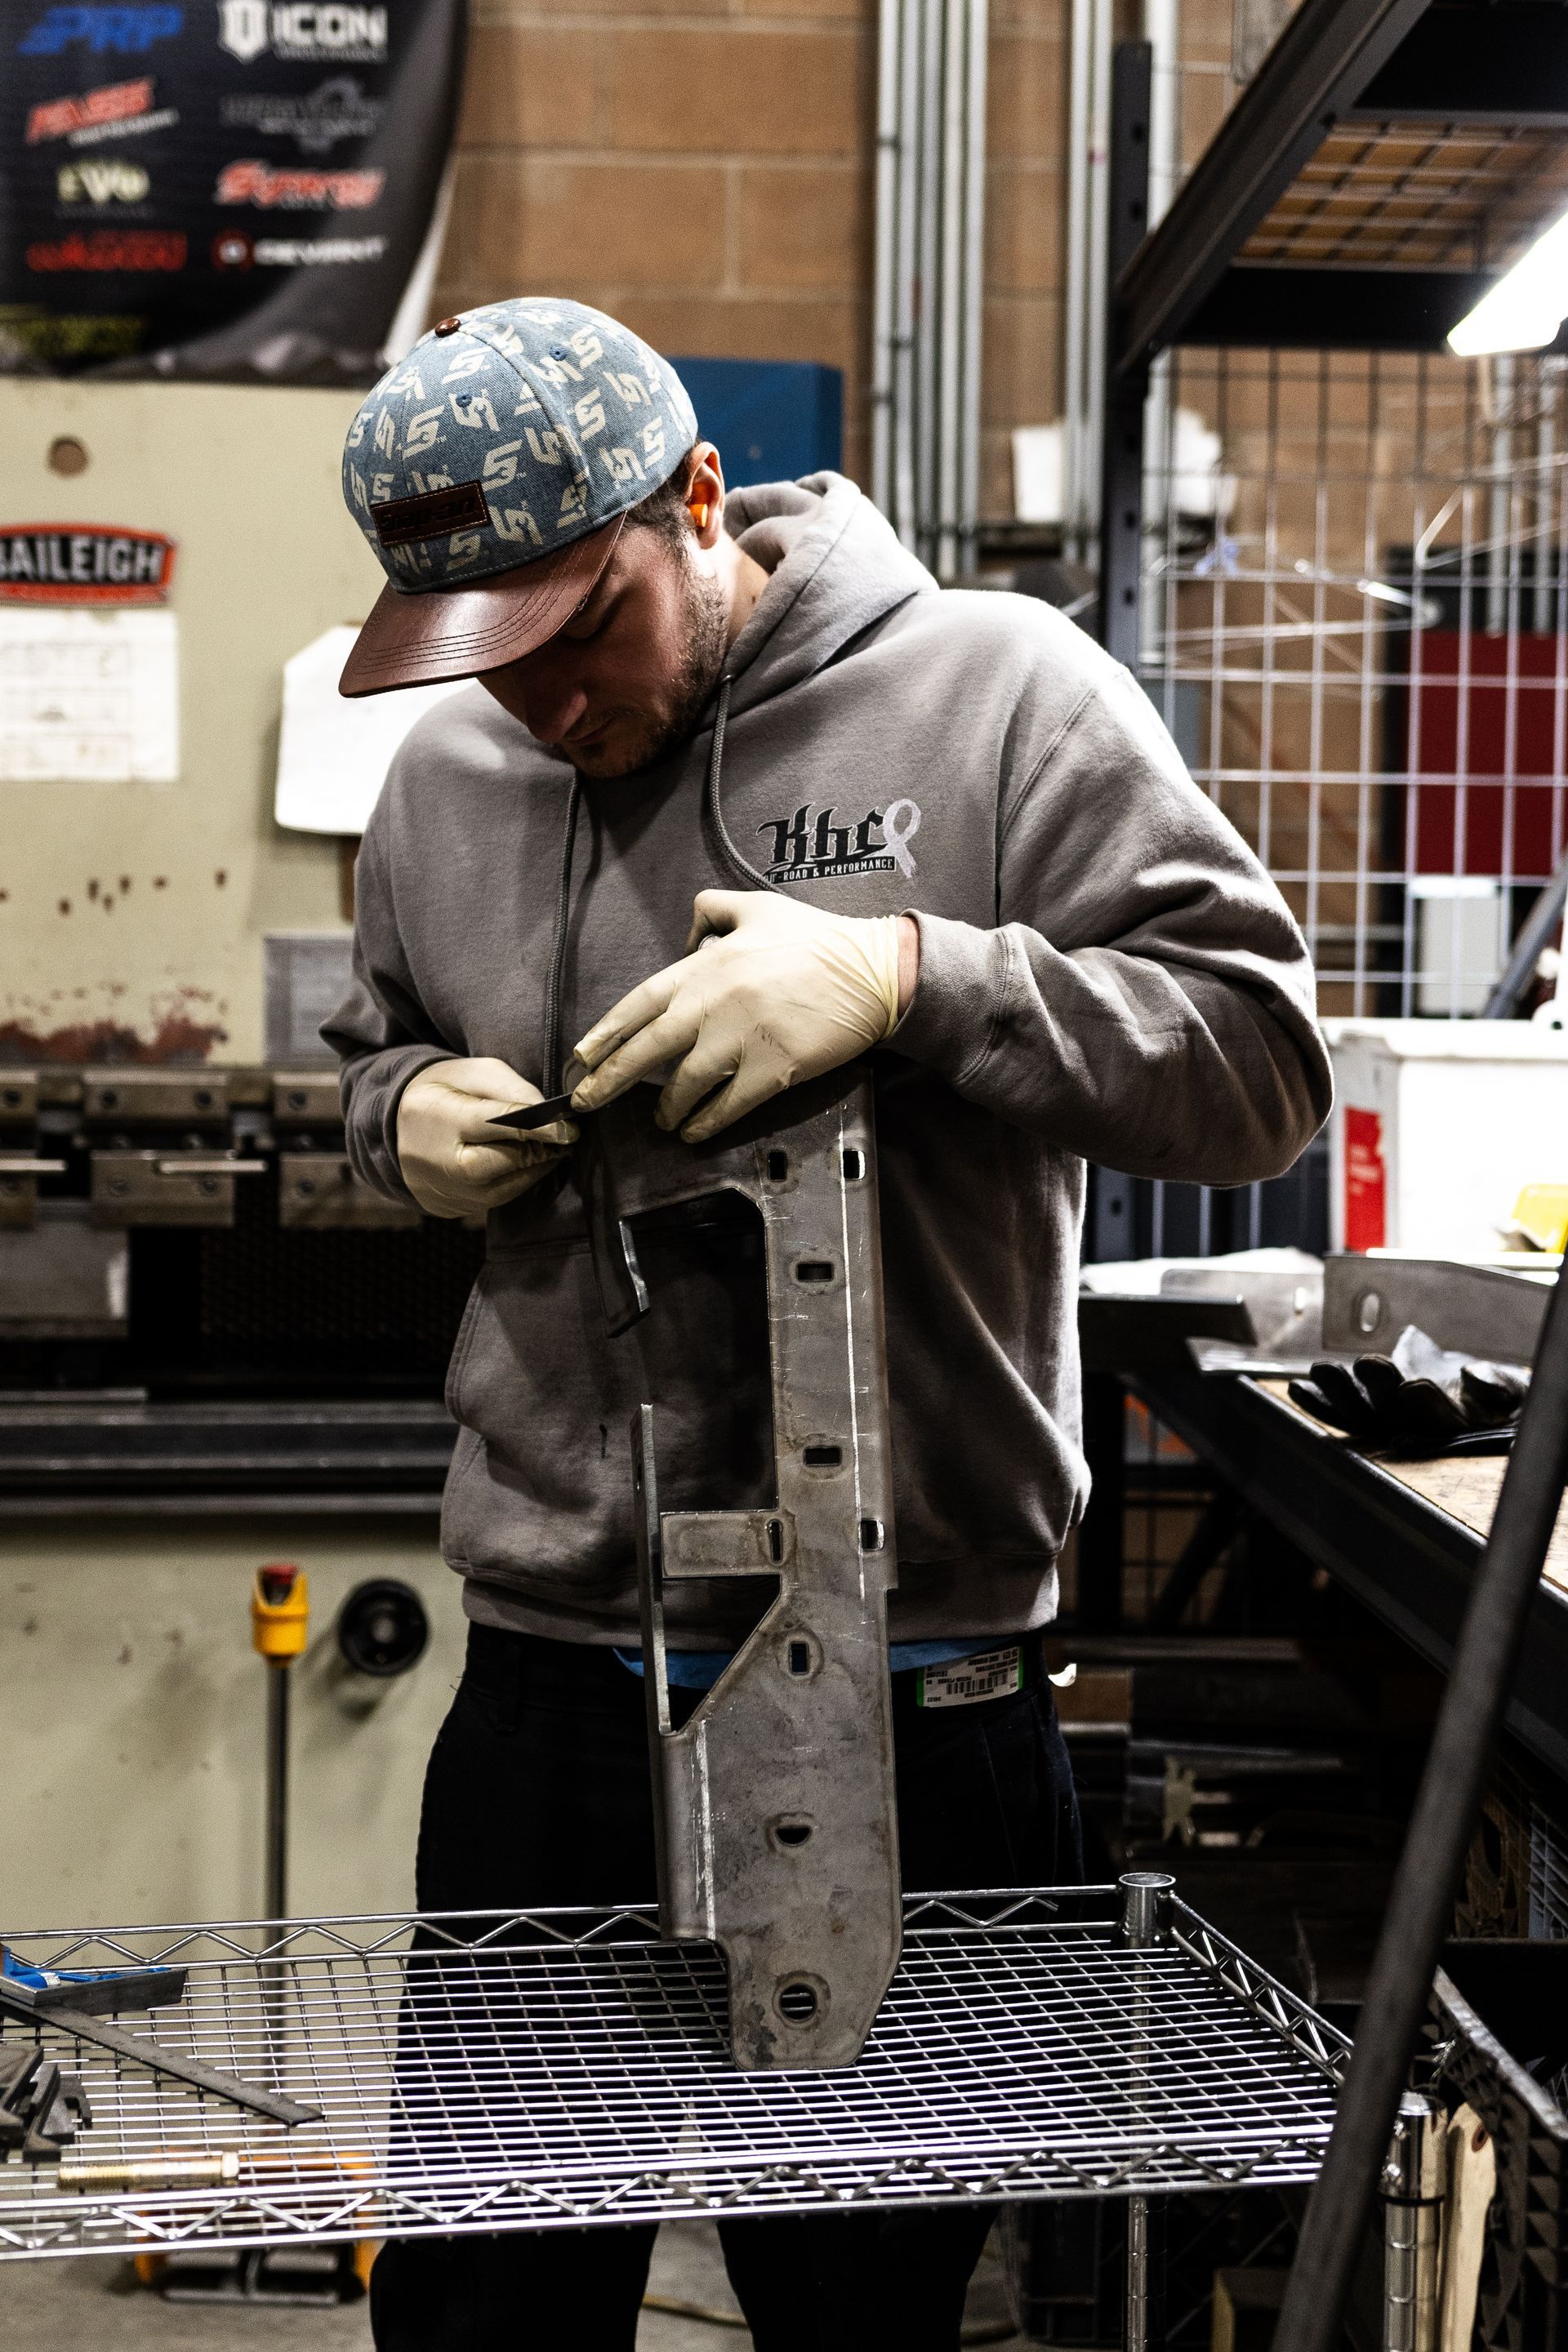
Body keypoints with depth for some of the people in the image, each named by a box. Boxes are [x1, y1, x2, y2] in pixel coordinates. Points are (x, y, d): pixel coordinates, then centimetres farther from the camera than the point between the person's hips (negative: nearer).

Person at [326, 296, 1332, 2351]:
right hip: (544, 1688, 4)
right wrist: (412, 1115, 1)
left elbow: (1257, 1059, -12)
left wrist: (906, 975, -25)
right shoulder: (445, 778, 8)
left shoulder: (997, 693, -6)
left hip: (908, 1709, -3)